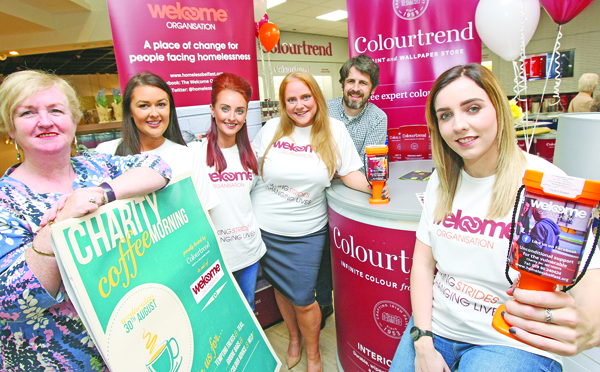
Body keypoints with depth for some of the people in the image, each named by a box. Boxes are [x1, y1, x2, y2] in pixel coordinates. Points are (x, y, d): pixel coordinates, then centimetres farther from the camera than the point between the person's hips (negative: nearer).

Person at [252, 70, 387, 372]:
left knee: (303, 300, 4)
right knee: (281, 289, 19)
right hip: (264, 228, 2)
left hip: (306, 232, -2)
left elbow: (350, 174, -4)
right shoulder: (272, 128, 0)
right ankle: (293, 338, 49)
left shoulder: (334, 130, -3)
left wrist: (372, 186, -20)